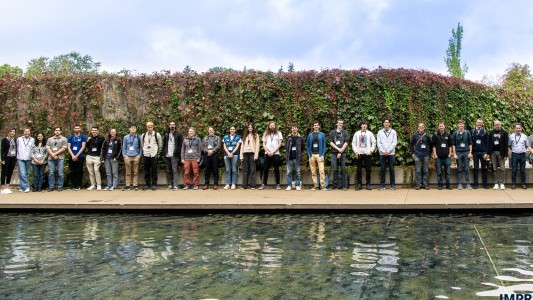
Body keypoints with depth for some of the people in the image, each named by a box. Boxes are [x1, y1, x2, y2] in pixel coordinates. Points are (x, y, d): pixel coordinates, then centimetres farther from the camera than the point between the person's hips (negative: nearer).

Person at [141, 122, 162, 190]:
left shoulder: (157, 135, 0)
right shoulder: (143, 135, 8)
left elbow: (160, 144, 10)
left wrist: (158, 152, 9)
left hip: (153, 155, -2)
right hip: (145, 155, 2)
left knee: (154, 171, -1)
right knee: (146, 171, 5)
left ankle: (154, 185, 4)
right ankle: (147, 184, 11)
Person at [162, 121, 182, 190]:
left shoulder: (178, 134, 4)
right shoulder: (166, 135, 15)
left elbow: (181, 144, -1)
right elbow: (164, 144, 16)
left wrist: (177, 152, -11)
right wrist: (164, 153, 5)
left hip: (174, 156, -4)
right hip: (167, 156, 4)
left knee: (174, 171, -10)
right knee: (168, 171, 6)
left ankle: (175, 186, -12)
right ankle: (170, 185, 11)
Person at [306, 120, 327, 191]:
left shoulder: (322, 134, 7)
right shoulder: (310, 135, 11)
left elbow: (324, 145, 5)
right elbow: (307, 145, 13)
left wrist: (323, 155, -5)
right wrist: (309, 154, 2)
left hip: (319, 155, -2)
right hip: (312, 155, 2)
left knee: (321, 171, -12)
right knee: (313, 172, 4)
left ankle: (323, 185, -11)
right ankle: (315, 185, 10)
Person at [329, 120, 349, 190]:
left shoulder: (345, 132, 9)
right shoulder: (332, 132, 11)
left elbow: (346, 143, 0)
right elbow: (331, 142, 3)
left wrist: (341, 152, -9)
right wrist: (338, 149, -9)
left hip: (343, 153, -1)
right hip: (334, 153, 1)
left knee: (343, 169, -2)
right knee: (335, 169, 1)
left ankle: (344, 185, 0)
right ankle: (335, 184, 6)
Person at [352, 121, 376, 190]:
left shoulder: (370, 133, 5)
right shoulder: (357, 133, 7)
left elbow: (374, 143, 5)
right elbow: (353, 143, 7)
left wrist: (370, 151, -6)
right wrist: (355, 151, -4)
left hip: (367, 154, -1)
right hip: (359, 154, 1)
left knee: (368, 169, 1)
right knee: (359, 170, 2)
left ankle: (368, 184, 7)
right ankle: (359, 184, 7)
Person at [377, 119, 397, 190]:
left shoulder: (393, 132, 5)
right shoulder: (380, 132, 8)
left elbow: (394, 142, -2)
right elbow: (378, 143, 3)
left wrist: (388, 151, -10)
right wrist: (383, 151, -10)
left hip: (391, 153, -1)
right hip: (382, 153, 1)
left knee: (391, 169, 1)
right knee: (382, 169, 2)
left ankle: (392, 184, 7)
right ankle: (382, 184, 7)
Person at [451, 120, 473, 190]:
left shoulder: (467, 133, 6)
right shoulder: (455, 134, 4)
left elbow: (470, 143, 8)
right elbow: (453, 144, 5)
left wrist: (470, 152, -1)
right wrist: (454, 154, -2)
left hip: (466, 152, 0)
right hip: (458, 153, 0)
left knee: (466, 169, 0)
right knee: (459, 169, 4)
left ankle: (468, 184, 3)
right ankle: (459, 184, 7)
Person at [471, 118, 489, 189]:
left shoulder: (485, 132, 3)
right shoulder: (472, 131, 5)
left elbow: (487, 143, 1)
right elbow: (470, 142, 4)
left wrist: (486, 153, -7)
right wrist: (471, 152, -2)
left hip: (483, 152, 0)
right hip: (475, 152, 0)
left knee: (484, 168, 4)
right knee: (476, 168, 4)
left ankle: (485, 183, 10)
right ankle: (475, 184, 8)